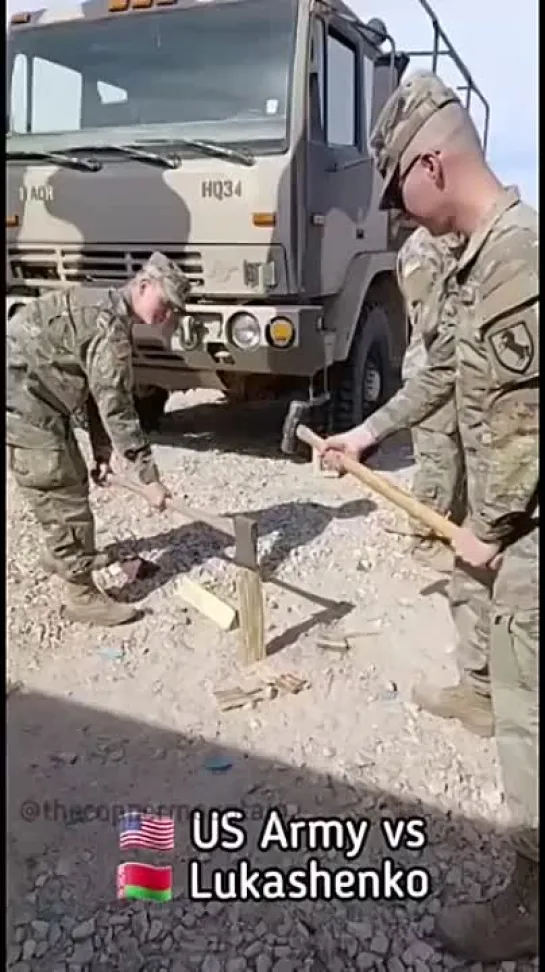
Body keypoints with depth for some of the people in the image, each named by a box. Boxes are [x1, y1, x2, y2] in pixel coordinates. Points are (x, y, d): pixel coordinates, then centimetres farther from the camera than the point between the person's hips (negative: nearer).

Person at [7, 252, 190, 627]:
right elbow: (117, 410, -24)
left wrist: (102, 454, 12)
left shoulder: (106, 313, 12)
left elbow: (100, 395, 15)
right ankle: (82, 595, 3)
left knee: (71, 478, 22)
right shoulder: (109, 324, -21)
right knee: (63, 493, -6)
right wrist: (149, 478, -21)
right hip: (22, 401, -10)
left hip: (37, 399, 11)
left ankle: (62, 553, 43)